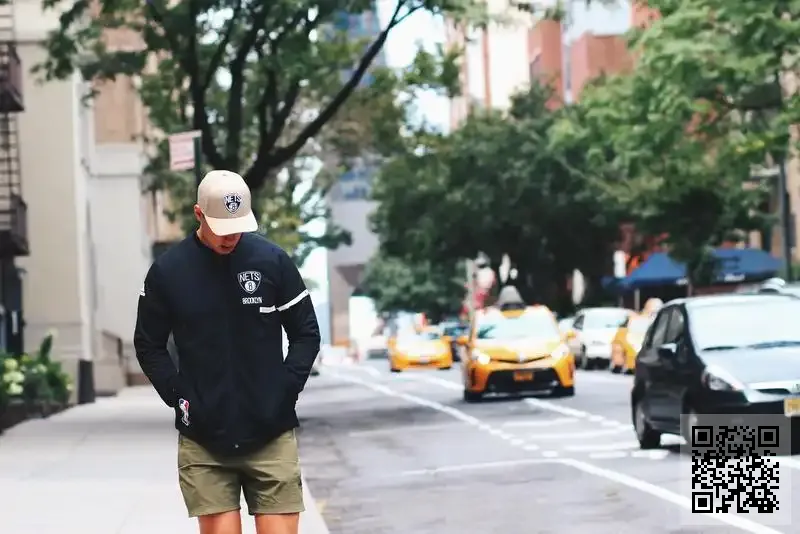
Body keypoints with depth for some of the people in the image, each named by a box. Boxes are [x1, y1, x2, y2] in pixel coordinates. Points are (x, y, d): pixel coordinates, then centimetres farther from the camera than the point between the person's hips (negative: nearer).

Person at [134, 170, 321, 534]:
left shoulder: (273, 261, -1)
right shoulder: (167, 271, 0)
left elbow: (306, 333, 7)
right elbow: (148, 344, 9)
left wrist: (286, 390, -4)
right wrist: (177, 396, -2)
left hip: (271, 436, 0)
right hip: (202, 441, 0)